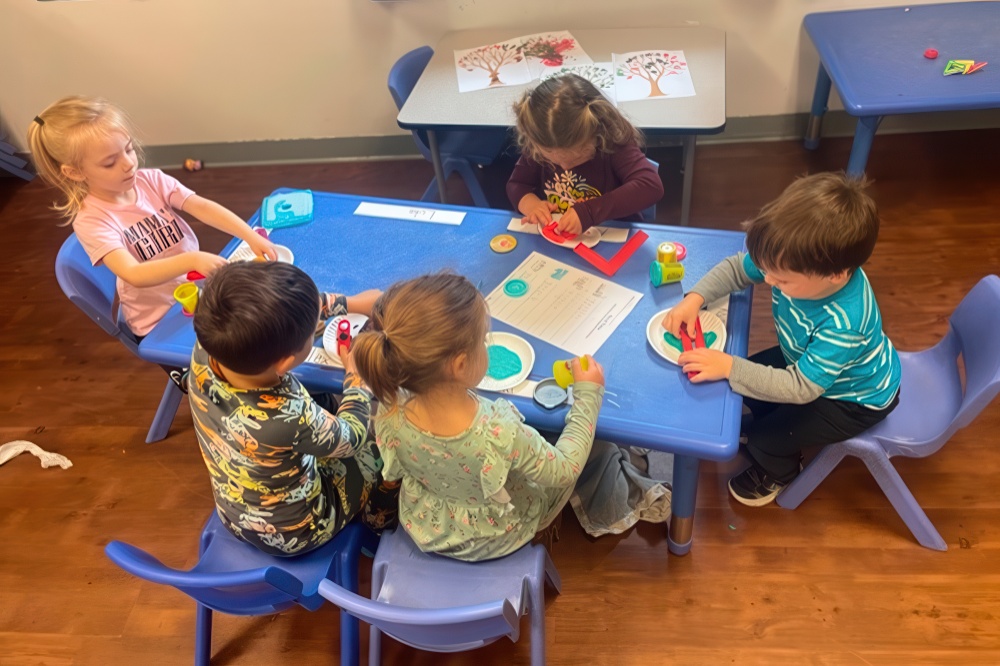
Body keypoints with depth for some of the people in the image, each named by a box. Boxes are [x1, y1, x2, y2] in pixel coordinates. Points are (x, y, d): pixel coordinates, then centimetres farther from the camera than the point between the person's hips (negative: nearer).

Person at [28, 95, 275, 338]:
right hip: (160, 320, -5)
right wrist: (192, 260, -48)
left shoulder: (151, 180, -6)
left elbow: (203, 207, -17)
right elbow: (135, 275, -32)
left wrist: (251, 236, -33)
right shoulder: (91, 220, -19)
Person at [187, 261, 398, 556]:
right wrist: (356, 371, -8)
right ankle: (380, 522, 42)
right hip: (296, 533, -5)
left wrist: (350, 303, -3)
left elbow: (281, 312, -8)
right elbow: (353, 436, -21)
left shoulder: (205, 351, -28)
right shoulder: (288, 419, -45)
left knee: (326, 404, 24)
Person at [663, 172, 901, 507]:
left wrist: (729, 367, -38)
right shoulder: (797, 263, -28)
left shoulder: (844, 323, -44)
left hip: (854, 399, -7)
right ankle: (764, 432, 37)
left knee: (765, 439, -7)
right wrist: (695, 297, -26)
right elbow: (735, 268, -11)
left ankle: (777, 473, 30)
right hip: (810, 360, 7)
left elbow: (800, 388, -36)